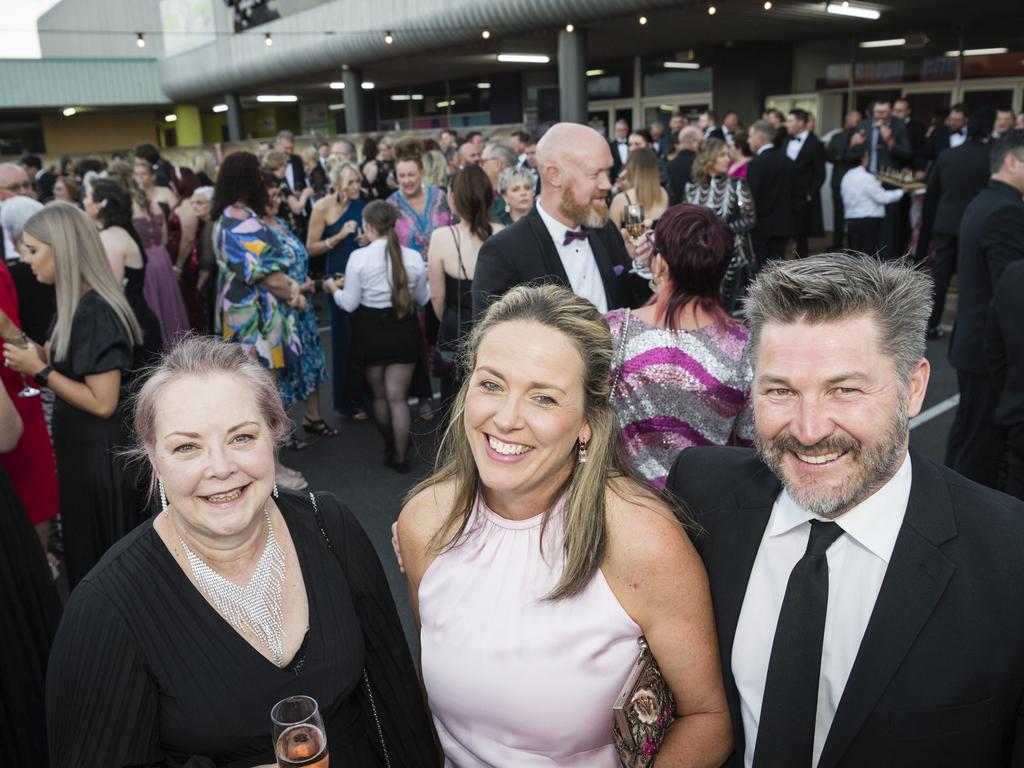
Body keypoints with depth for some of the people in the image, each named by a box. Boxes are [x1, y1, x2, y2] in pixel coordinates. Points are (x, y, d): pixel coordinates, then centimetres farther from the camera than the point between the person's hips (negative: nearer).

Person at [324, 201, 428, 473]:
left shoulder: (358, 257, -13)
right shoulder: (413, 257, -7)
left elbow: (349, 304, -7)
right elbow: (422, 299, 5)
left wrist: (333, 288, 12)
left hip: (371, 331, -1)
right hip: (403, 331, 1)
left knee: (379, 394, 18)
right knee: (397, 396, 7)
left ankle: (391, 447, 36)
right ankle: (400, 455, 9)